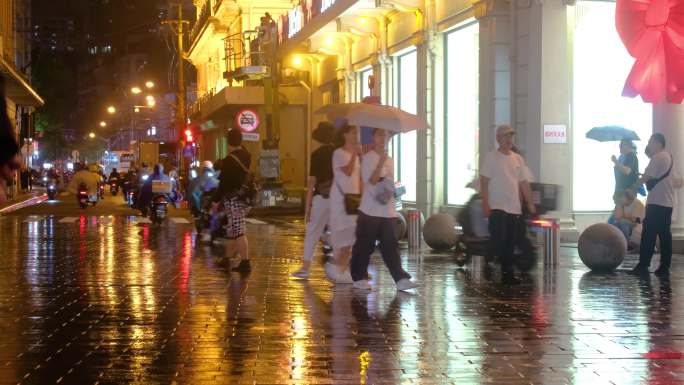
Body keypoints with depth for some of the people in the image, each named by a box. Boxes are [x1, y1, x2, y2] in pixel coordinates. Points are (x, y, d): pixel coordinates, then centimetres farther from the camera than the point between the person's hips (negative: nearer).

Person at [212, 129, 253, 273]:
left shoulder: (229, 160, -16)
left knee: (238, 232, -10)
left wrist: (216, 200, -8)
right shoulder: (246, 156, 6)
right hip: (244, 196, 8)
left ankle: (245, 263, -13)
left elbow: (224, 183, -16)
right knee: (232, 230, 18)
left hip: (233, 198, -8)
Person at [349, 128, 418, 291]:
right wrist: (381, 161, -21)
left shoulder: (389, 160, 15)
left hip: (387, 210, 6)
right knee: (364, 245, 2)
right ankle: (359, 278, 13)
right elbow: (372, 181, -17)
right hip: (370, 210, -6)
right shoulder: (368, 158, -6)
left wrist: (393, 191, 2)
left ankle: (401, 279, -6)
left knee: (390, 245, 0)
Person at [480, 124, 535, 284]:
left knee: (510, 242, 6)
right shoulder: (491, 158, -2)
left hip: (514, 208, 6)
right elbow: (484, 181, -6)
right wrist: (485, 204, -14)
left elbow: (524, 183, 18)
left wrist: (529, 203, 11)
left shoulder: (518, 159, 15)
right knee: (498, 240, -14)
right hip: (497, 206, -5)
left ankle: (507, 273, 10)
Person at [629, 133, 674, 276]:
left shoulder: (657, 157, -12)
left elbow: (645, 177, -15)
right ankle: (664, 267, 4)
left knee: (648, 235, -7)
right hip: (667, 202, 9)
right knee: (665, 235, 6)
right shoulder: (668, 157, 17)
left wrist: (632, 189, -5)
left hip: (656, 202, -9)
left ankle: (643, 266, -7)